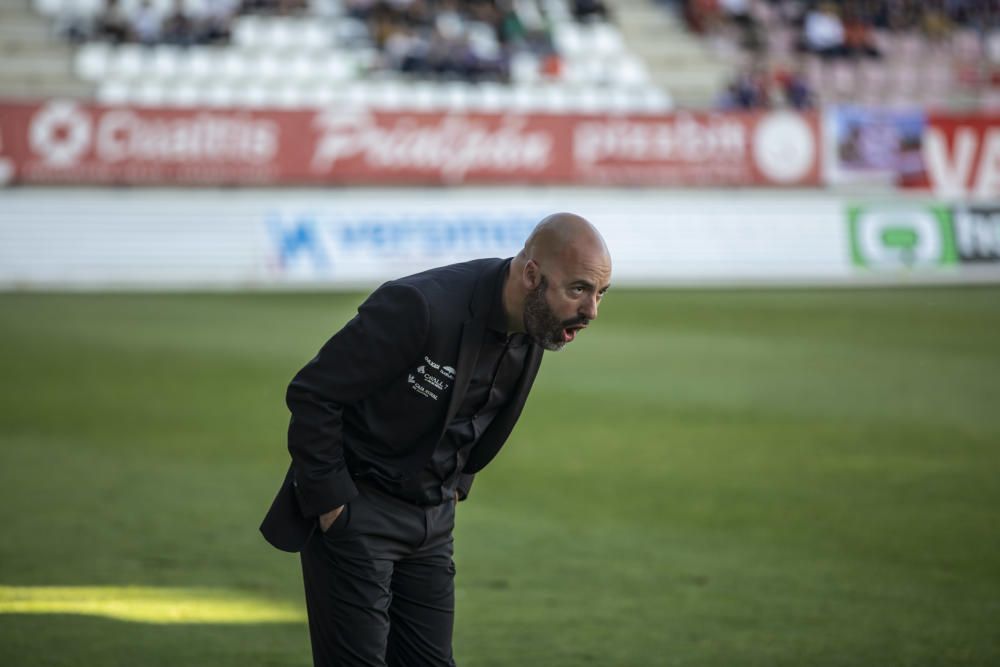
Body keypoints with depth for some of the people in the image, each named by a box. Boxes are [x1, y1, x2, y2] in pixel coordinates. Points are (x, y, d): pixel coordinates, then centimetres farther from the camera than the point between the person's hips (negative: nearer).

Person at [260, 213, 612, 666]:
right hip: (356, 511, -7)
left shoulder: (534, 327, -3)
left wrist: (456, 485, 11)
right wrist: (331, 502, -17)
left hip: (432, 520, 7)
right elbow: (311, 395, -21)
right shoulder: (421, 307, -27)